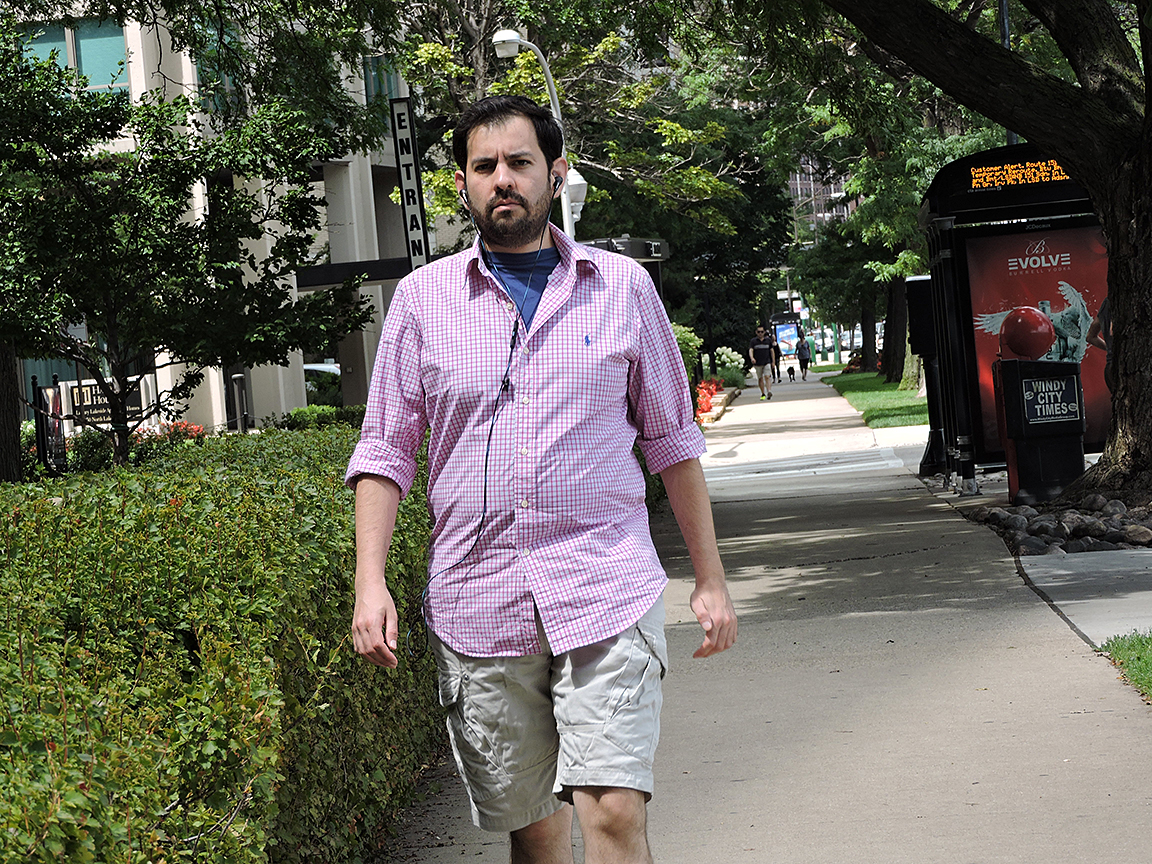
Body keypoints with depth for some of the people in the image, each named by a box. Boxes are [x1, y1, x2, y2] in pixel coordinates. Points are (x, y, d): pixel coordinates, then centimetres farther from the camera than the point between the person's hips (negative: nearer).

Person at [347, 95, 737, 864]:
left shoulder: (623, 286, 6)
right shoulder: (423, 297, 7)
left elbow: (672, 439, 12)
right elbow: (385, 450, 9)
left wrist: (711, 581, 11)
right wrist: (371, 582, -2)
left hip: (606, 593, -1)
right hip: (476, 601, 1)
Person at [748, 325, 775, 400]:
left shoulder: (768, 340, 8)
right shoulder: (753, 341, 4)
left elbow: (772, 351, 14)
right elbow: (750, 350, -6)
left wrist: (773, 362, 11)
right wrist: (752, 358, -27)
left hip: (767, 362, -1)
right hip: (757, 363, 1)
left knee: (767, 377, -16)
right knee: (760, 379, 7)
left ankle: (769, 392, -28)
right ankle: (763, 394, 17)